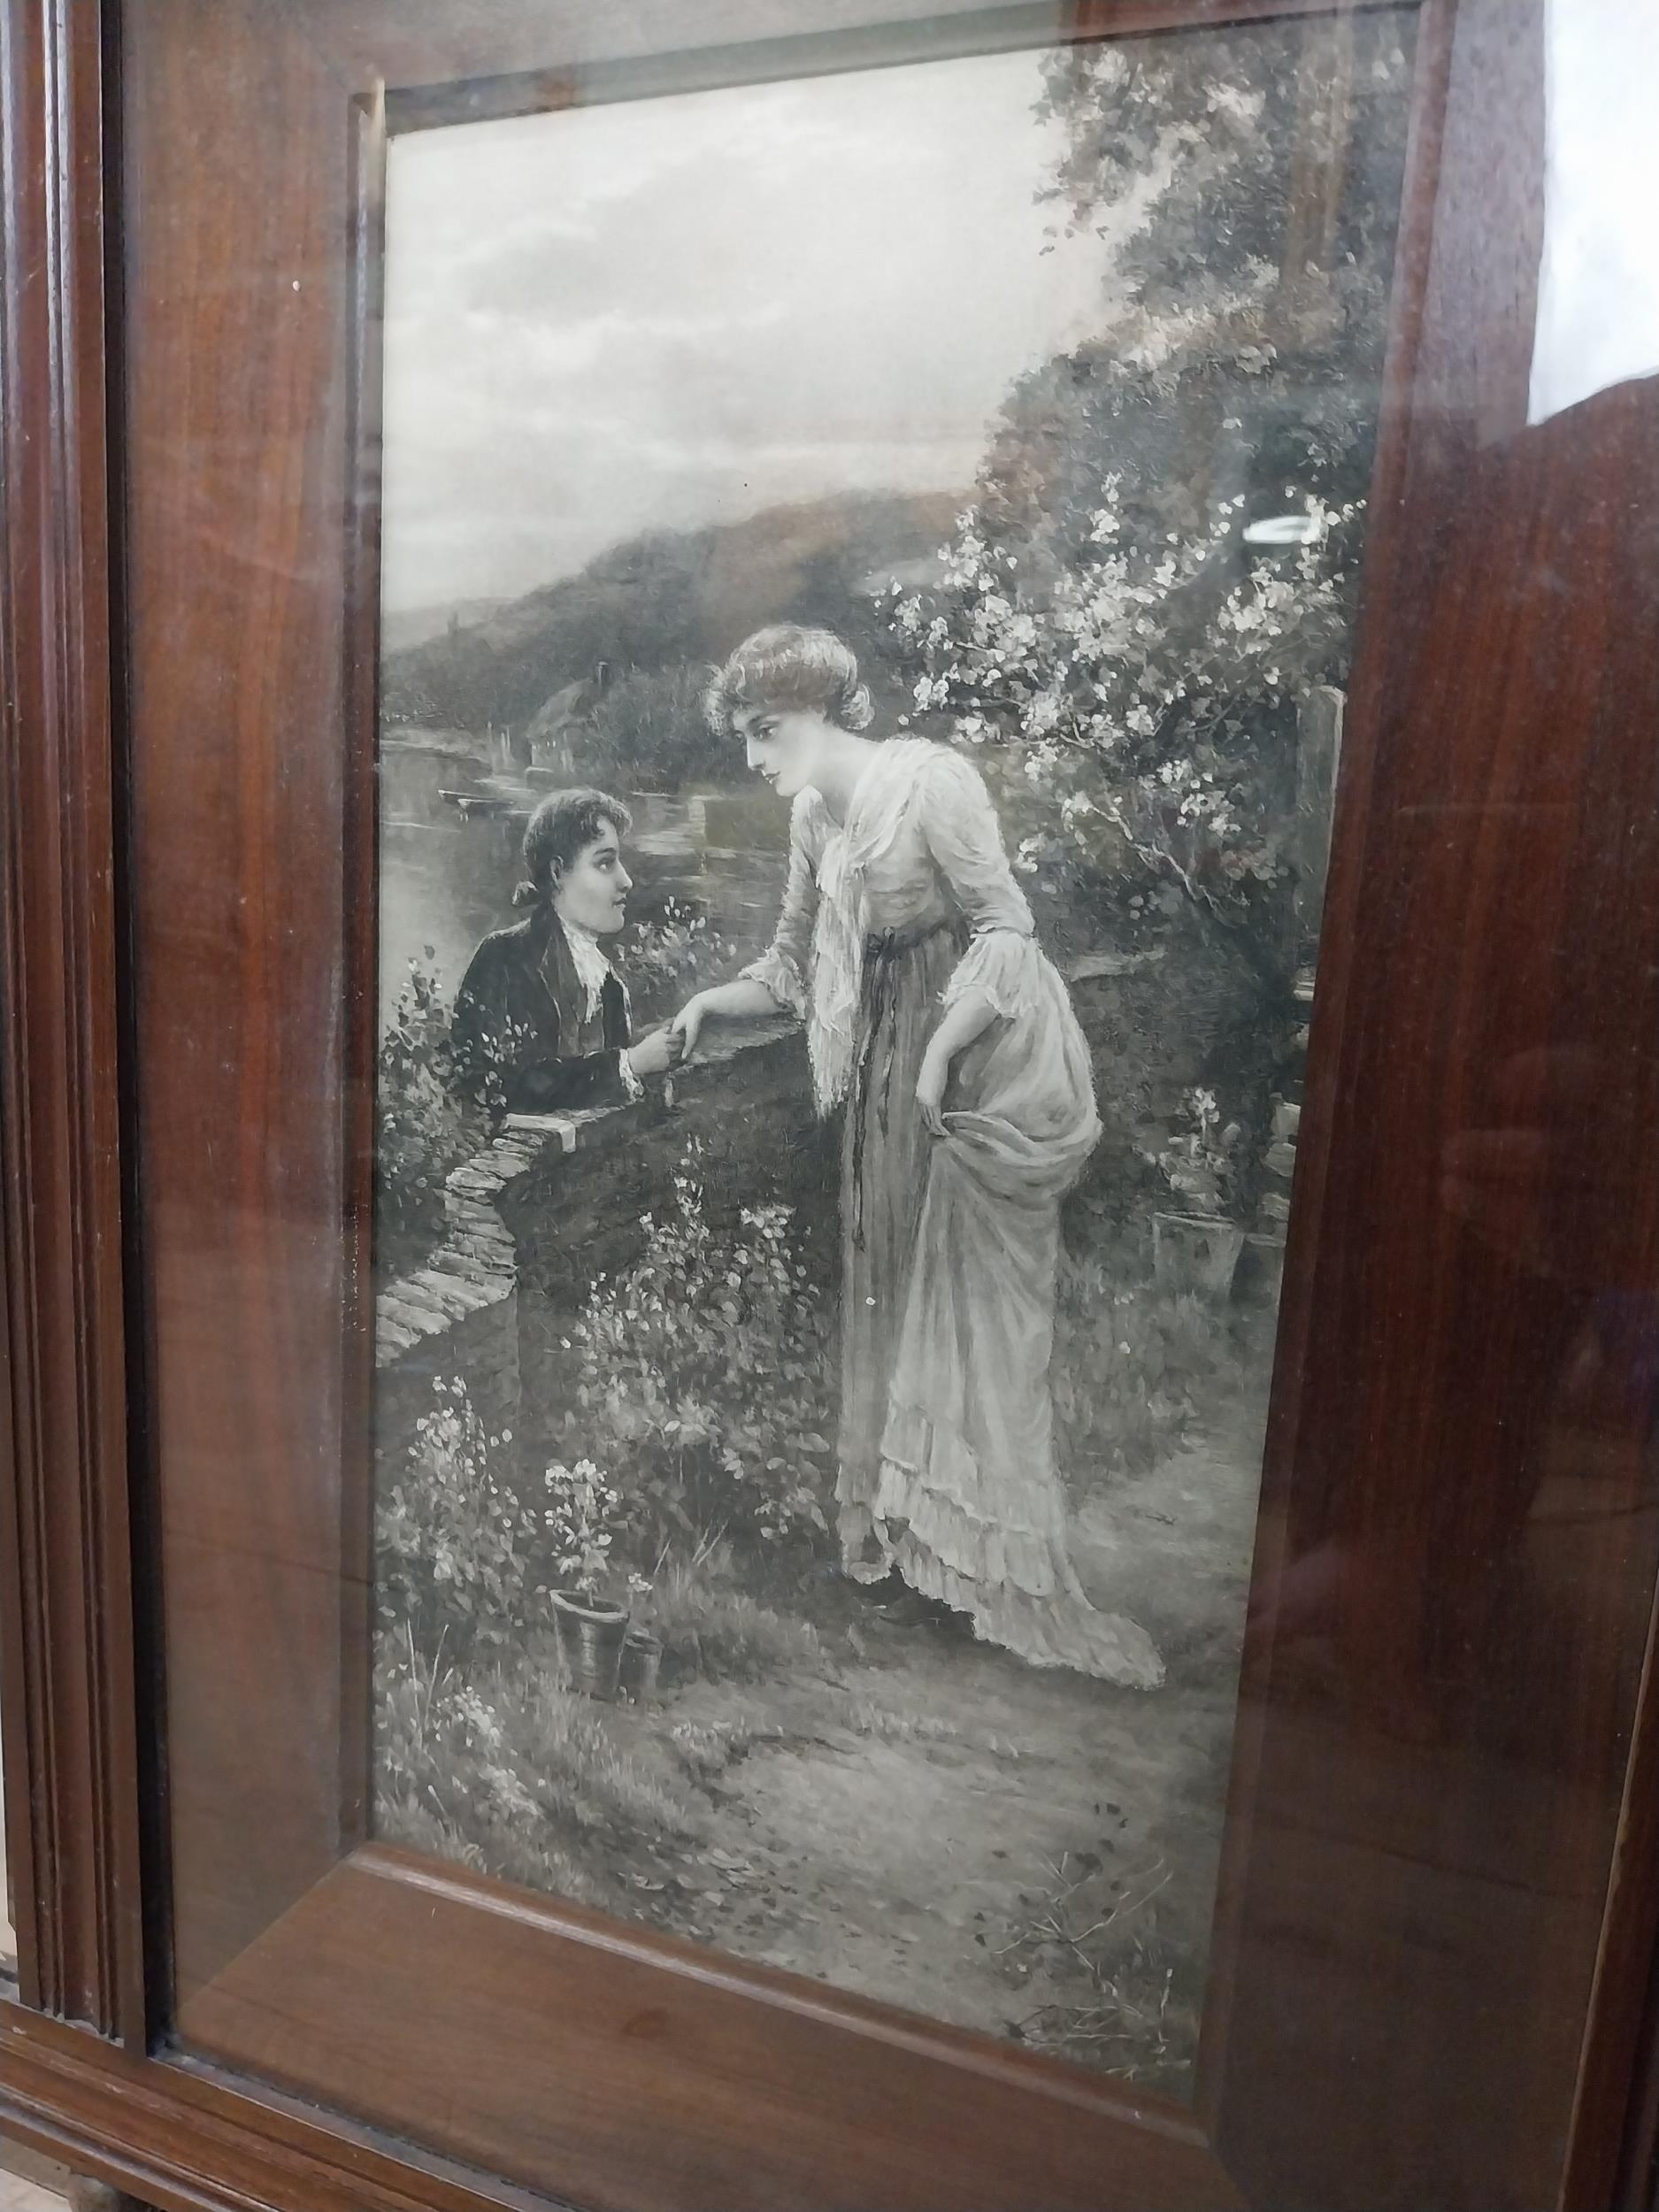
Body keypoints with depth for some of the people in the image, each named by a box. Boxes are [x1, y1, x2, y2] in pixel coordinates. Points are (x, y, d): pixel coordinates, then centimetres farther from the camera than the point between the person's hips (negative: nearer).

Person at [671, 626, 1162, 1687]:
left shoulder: (928, 779, -13)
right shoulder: (814, 815, 10)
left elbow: (1007, 926, -16)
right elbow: (793, 964, 14)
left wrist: (942, 1050, -24)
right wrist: (714, 1000, -3)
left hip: (984, 1049, -7)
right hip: (887, 1058, 8)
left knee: (975, 1297, -3)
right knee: (888, 1285, 12)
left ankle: (1000, 1565, 9)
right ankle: (892, 1526, 27)